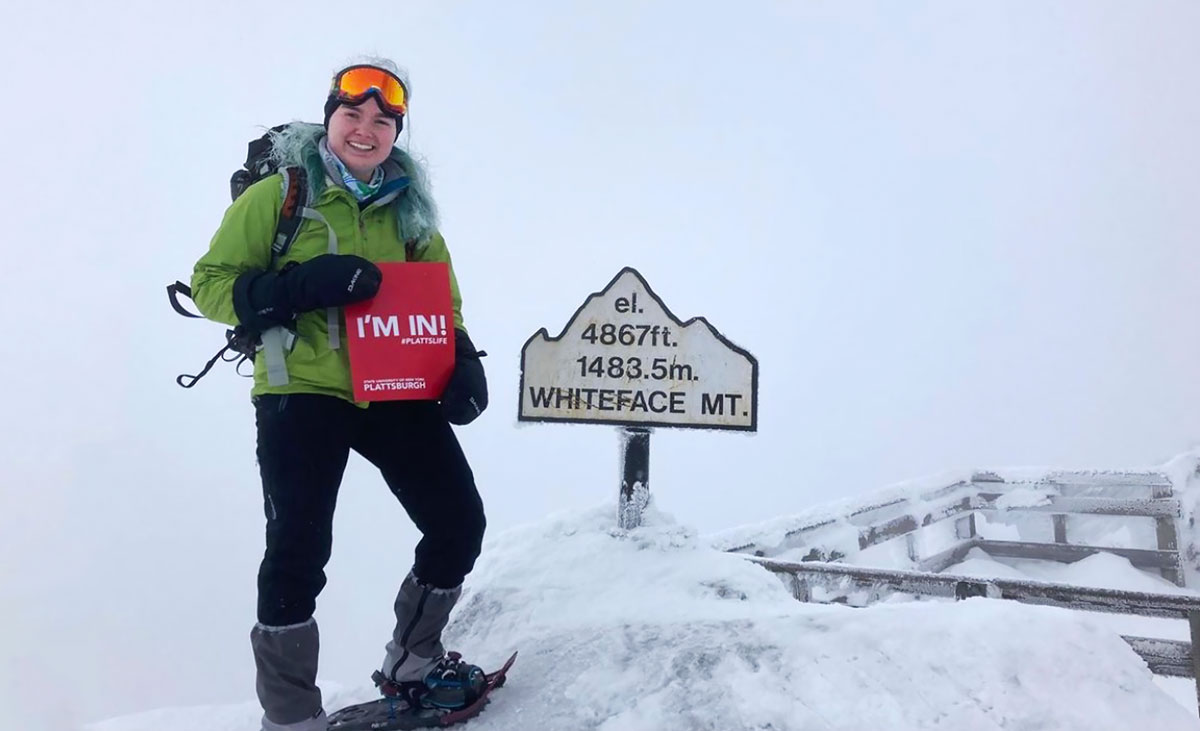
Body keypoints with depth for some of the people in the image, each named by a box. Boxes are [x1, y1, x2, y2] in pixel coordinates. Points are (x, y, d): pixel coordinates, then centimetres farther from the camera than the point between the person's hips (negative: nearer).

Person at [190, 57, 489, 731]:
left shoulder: (409, 208, 13)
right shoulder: (280, 195, 0)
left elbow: (442, 301, 17)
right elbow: (212, 283, -3)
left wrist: (463, 361, -4)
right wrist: (301, 284, -20)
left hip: (397, 394, 5)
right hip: (302, 393, -4)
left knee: (459, 523, 2)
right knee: (300, 549, -12)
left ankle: (411, 664, 25)